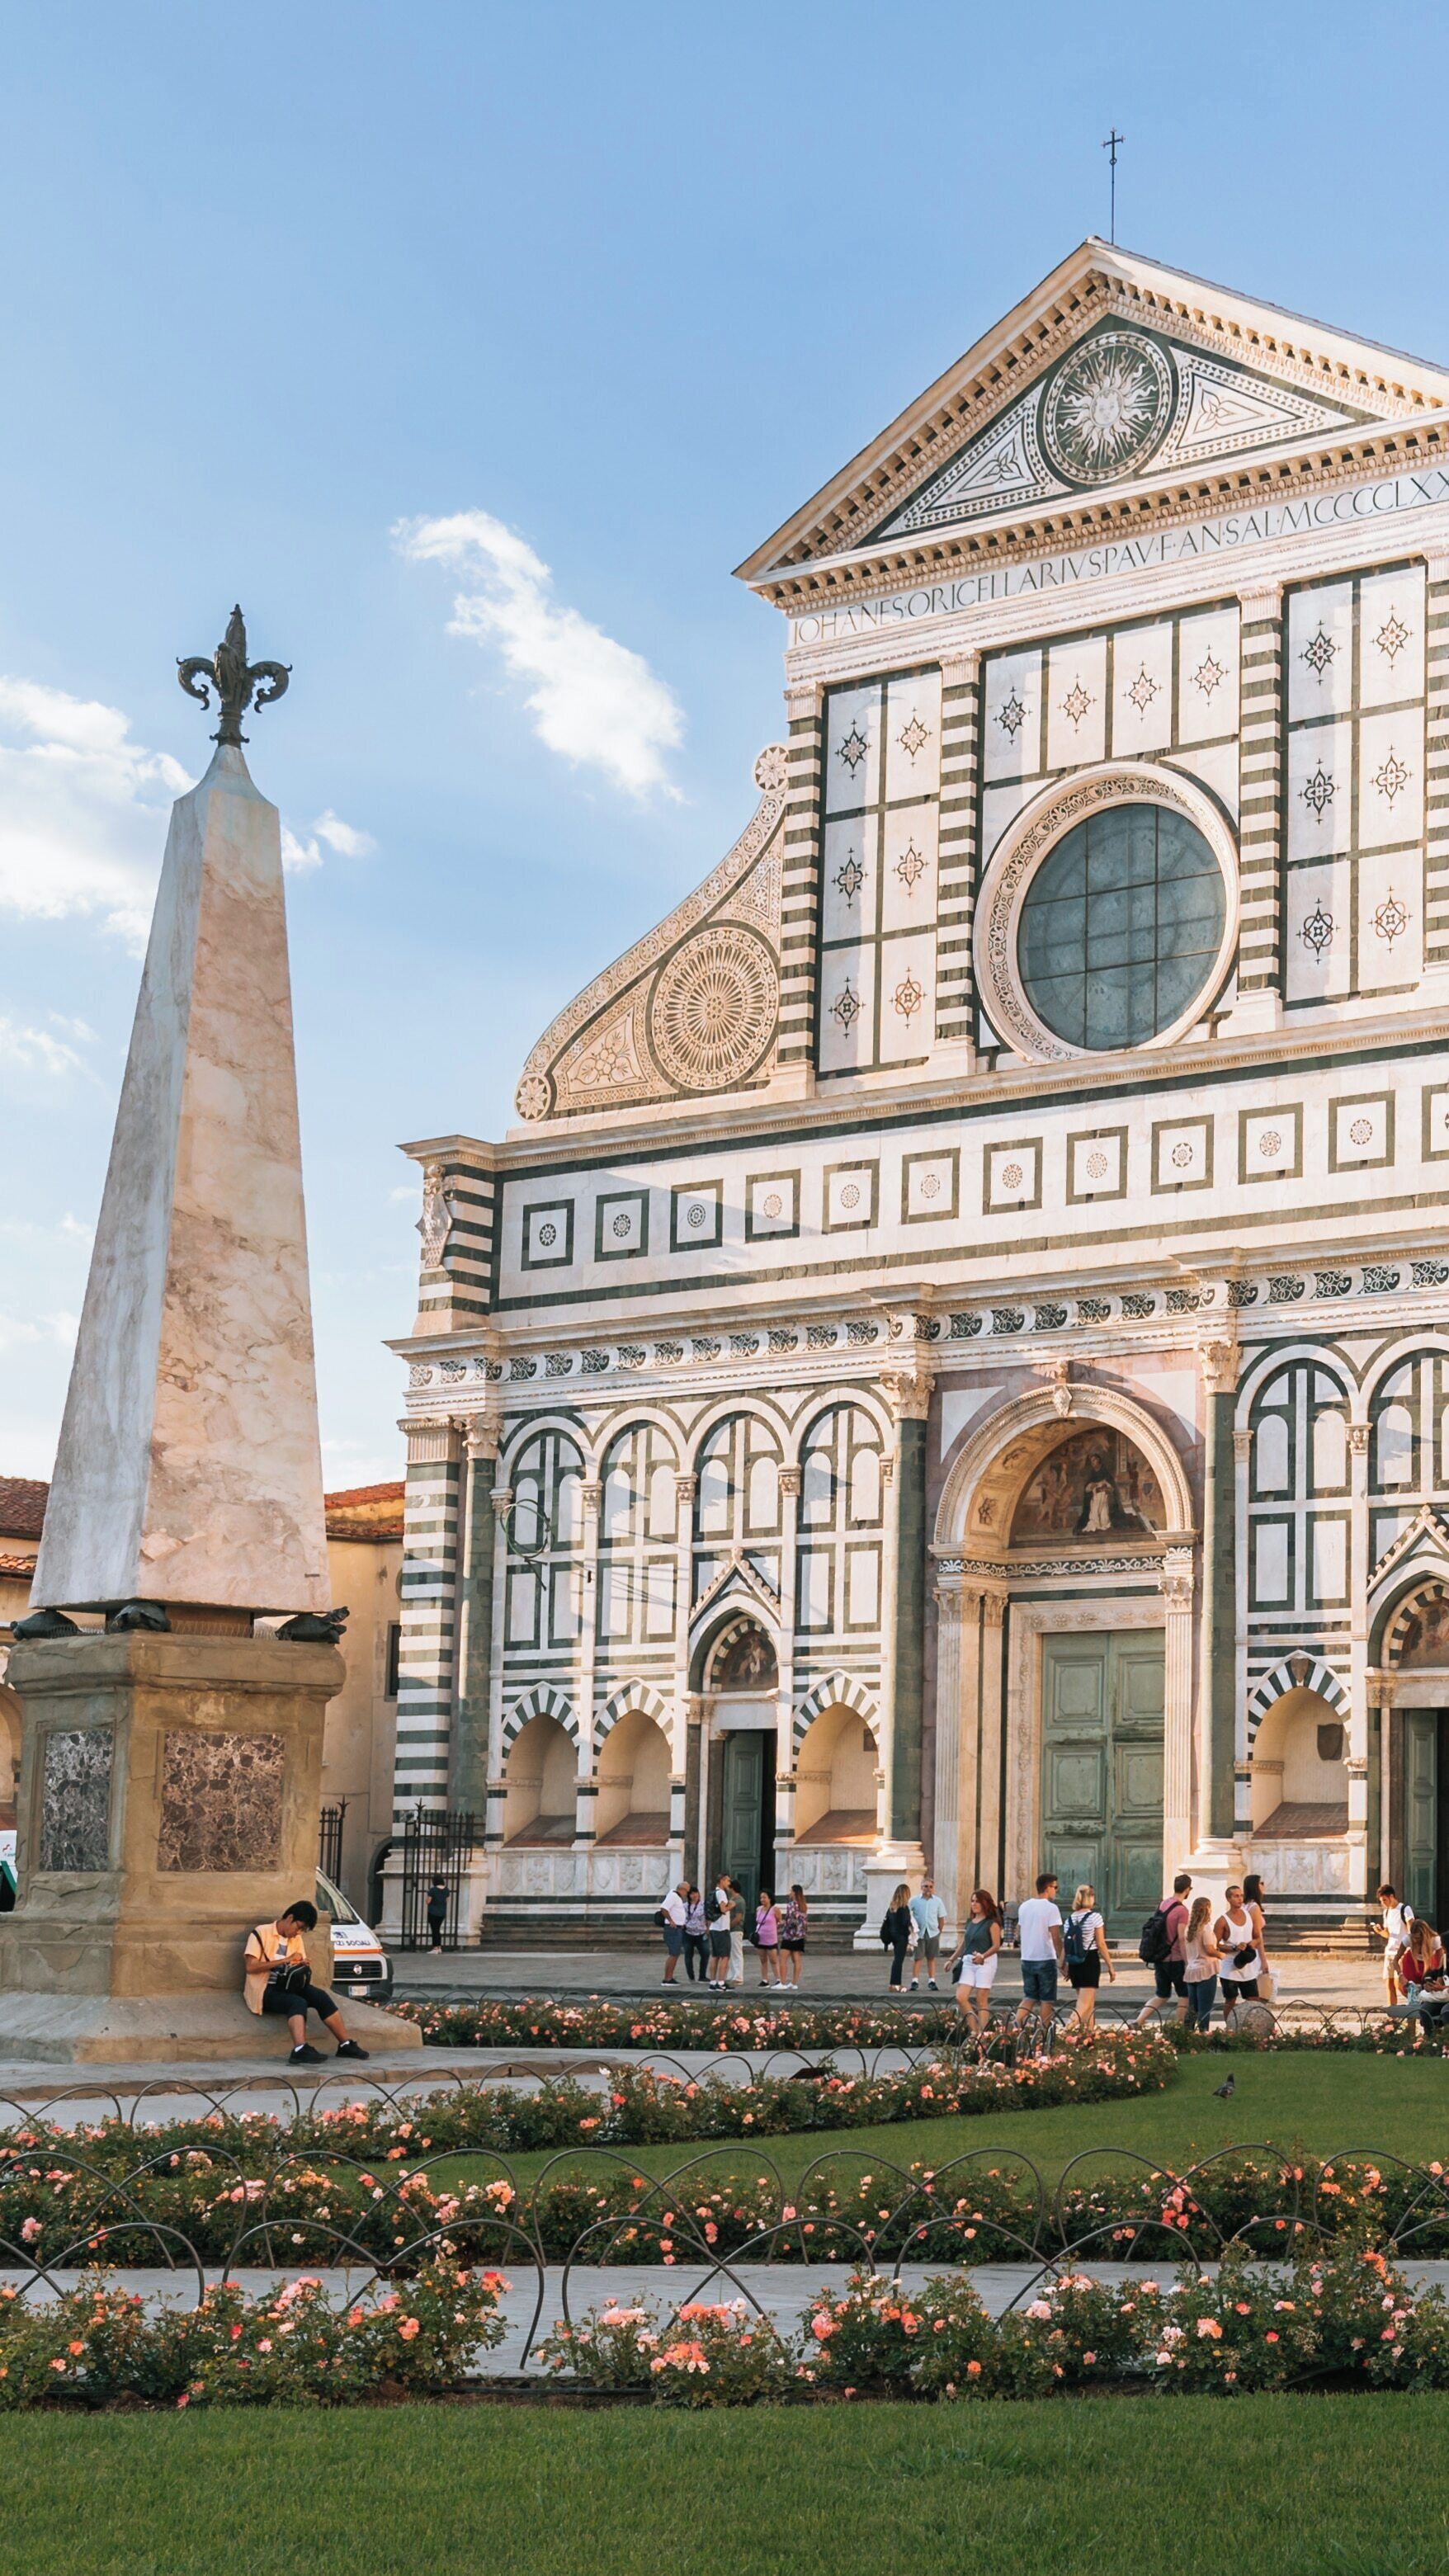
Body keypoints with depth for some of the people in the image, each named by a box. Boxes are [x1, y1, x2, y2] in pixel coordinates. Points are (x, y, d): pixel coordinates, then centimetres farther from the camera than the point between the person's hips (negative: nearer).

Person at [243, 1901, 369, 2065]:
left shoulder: (296, 1939, 18)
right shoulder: (262, 1933, -5)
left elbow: (300, 1966, 17)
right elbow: (250, 1967, -15)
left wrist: (302, 1966, -9)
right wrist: (285, 1960, -19)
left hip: (287, 1987, 7)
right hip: (264, 1990, -7)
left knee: (320, 1996, -20)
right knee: (299, 2002, -34)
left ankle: (345, 2045, -19)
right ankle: (300, 2050, -55)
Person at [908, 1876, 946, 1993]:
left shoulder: (937, 1901, 7)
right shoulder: (914, 1900, 1)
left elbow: (941, 1918, 12)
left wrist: (939, 1931, 8)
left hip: (933, 1933, 2)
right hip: (919, 1933, -2)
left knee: (931, 1958, 7)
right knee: (917, 1957, -3)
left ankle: (931, 1981, 13)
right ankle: (915, 1981, 1)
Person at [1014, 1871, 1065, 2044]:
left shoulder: (1024, 1906, 8)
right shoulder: (1051, 1908, -12)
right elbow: (1055, 1937, -17)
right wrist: (1061, 1960, -12)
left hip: (1027, 1959, 6)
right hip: (1046, 1959, -6)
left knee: (1029, 1997, 12)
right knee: (1047, 2000, 4)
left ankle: (1017, 2023, -10)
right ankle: (1043, 2035, 4)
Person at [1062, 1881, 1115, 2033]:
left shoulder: (1070, 1919, 7)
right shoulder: (1095, 1917, -7)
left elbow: (1064, 1946, 7)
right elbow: (1101, 1944, -8)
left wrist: (1064, 1967, 15)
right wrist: (1110, 1966, -2)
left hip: (1074, 1964, 6)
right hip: (1090, 1962, -6)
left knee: (1088, 2003, 18)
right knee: (1085, 2003, -10)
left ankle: (1089, 2029, 20)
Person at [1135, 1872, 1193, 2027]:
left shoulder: (1163, 1903, 7)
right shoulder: (1182, 1910, -17)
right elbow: (1182, 1939, -20)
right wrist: (1187, 1964, -15)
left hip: (1159, 1959, 7)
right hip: (1175, 1960, -7)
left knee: (1162, 1996, 16)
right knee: (1184, 1995, 9)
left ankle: (1138, 2022, 3)